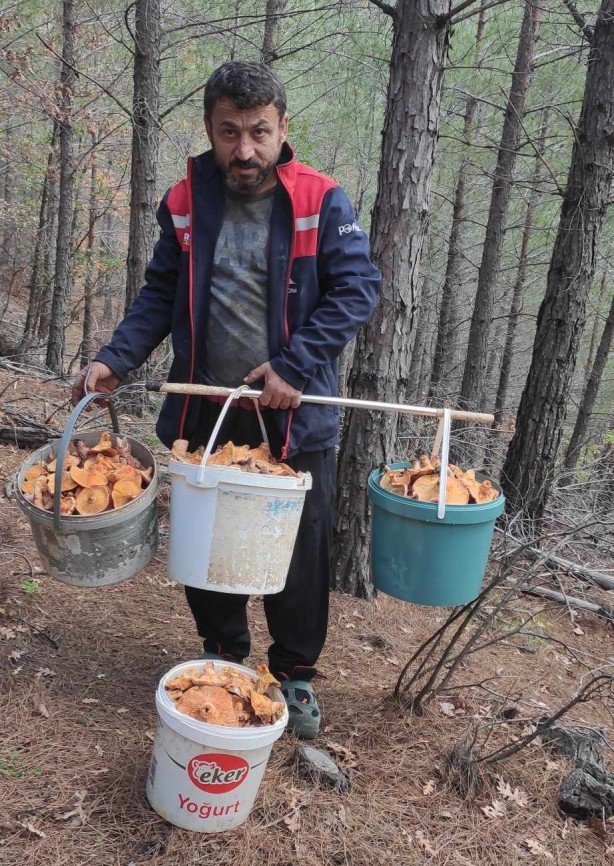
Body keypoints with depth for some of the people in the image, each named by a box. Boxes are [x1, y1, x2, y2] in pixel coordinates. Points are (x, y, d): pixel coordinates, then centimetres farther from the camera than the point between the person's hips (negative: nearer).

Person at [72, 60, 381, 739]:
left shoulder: (320, 201, -6)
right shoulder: (186, 203, 3)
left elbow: (357, 287, -10)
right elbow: (161, 295, 8)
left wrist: (293, 364, -20)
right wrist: (116, 360, -7)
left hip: (293, 417, -2)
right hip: (205, 412, 3)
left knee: (300, 552, 8)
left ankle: (294, 672, 29)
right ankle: (223, 656, 36)